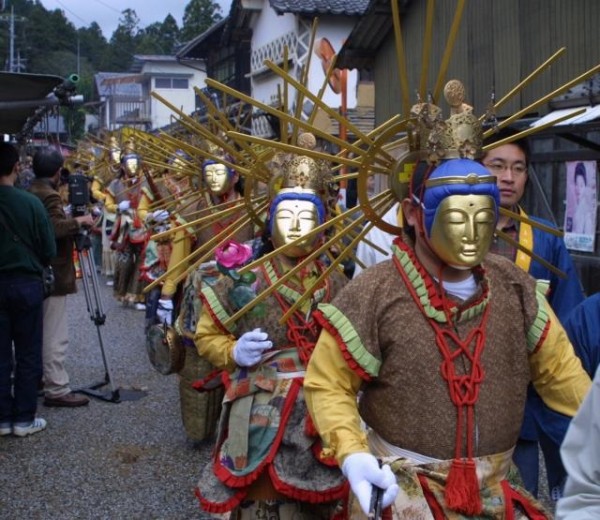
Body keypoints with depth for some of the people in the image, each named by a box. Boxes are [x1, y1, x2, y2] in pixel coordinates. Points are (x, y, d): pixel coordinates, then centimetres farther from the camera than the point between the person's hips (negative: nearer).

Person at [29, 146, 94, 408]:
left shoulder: (30, 192, 12)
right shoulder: (50, 196, -17)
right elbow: (55, 229, -30)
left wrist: (71, 221, 17)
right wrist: (78, 221, -15)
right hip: (52, 276, -10)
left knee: (39, 333, 18)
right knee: (55, 336, -6)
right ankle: (57, 390, -4)